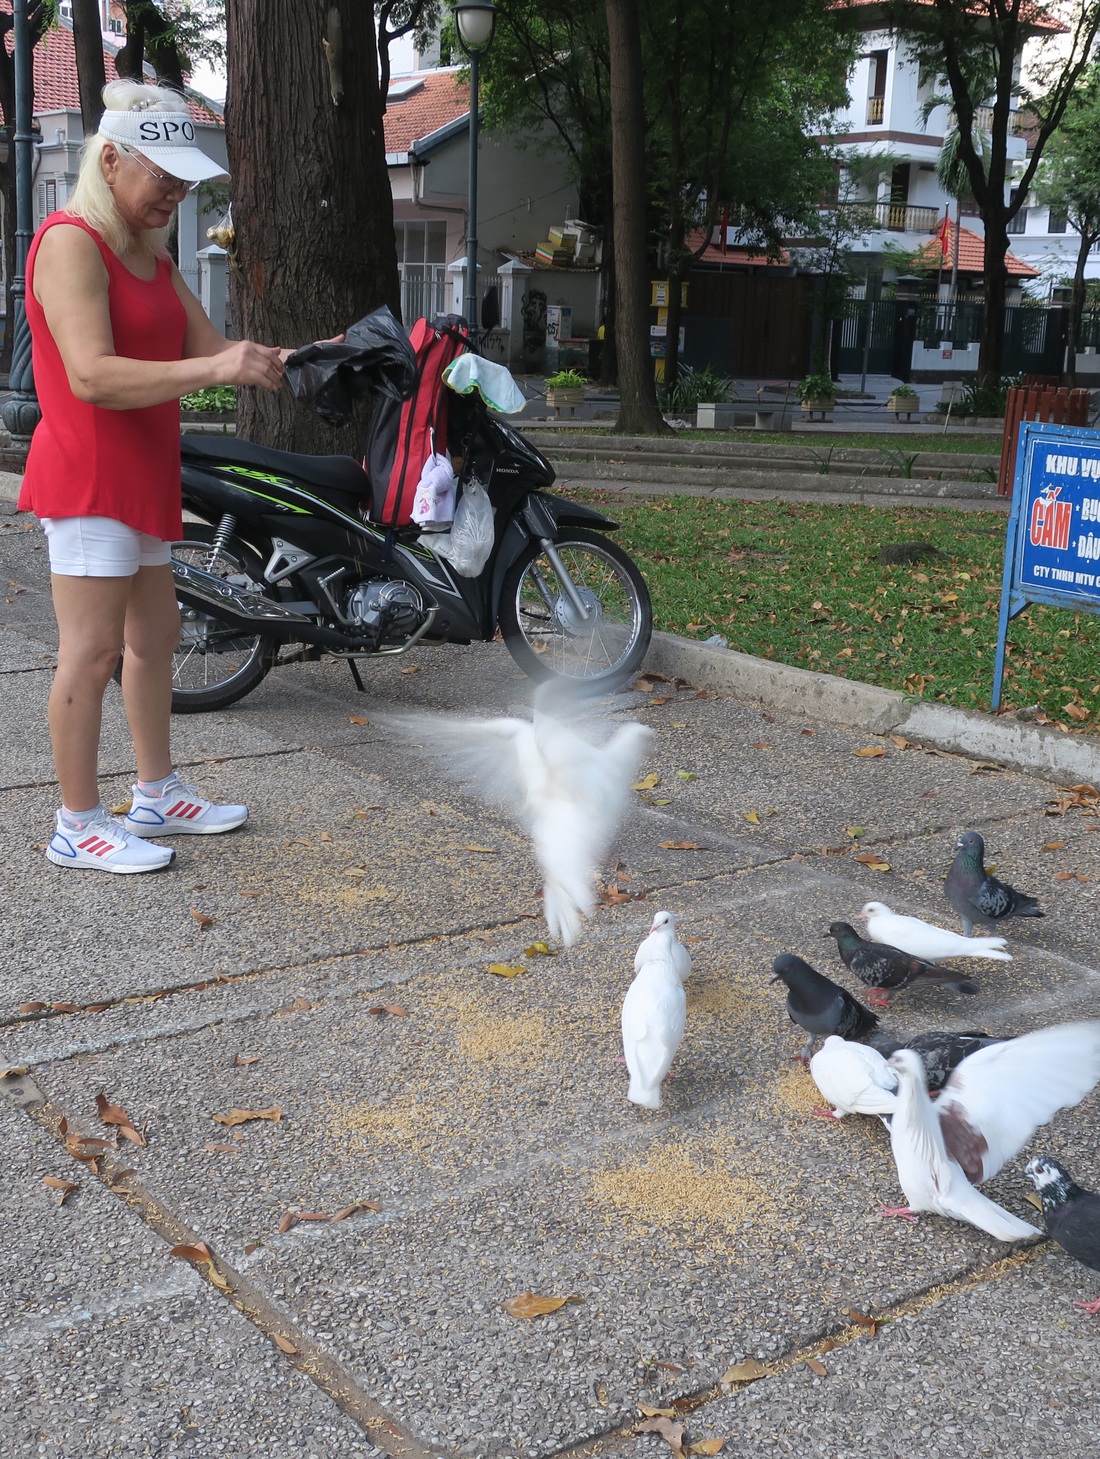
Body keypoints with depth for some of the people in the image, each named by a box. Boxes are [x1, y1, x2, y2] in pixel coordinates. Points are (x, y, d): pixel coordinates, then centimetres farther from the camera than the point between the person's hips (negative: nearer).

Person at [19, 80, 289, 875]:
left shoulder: (152, 258, 17)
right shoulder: (71, 243, -13)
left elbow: (207, 347, 11)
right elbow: (93, 376, -24)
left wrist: (288, 360, -6)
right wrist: (216, 369, -31)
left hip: (145, 478, 10)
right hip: (88, 475, -10)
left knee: (155, 637, 14)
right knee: (93, 649, -6)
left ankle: (158, 796, 26)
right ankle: (79, 826, 2)